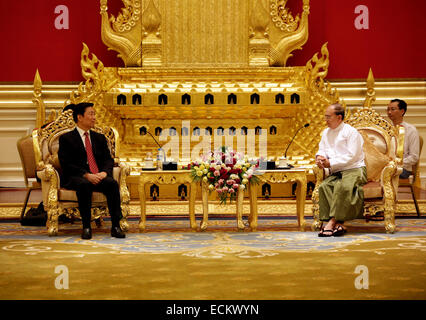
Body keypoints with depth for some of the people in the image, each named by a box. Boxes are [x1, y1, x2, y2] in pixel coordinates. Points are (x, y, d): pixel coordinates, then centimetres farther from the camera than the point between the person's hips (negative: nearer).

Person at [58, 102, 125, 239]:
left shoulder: (100, 138, 23)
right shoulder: (66, 138, 6)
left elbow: (108, 160, 13)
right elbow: (66, 164, -5)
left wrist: (104, 172, -11)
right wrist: (87, 175, -18)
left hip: (98, 177, 4)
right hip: (74, 178, -4)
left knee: (112, 183, -28)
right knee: (84, 184, -38)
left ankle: (116, 226, -29)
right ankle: (86, 227, -32)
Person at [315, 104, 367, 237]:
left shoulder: (351, 132, -4)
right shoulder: (326, 133, 19)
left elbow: (351, 156, -12)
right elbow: (322, 150, 23)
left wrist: (330, 163, -15)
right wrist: (319, 157, -2)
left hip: (354, 170, -6)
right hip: (336, 172, 6)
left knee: (343, 186, -37)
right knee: (324, 186, -27)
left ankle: (332, 221, -34)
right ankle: (339, 224, -33)